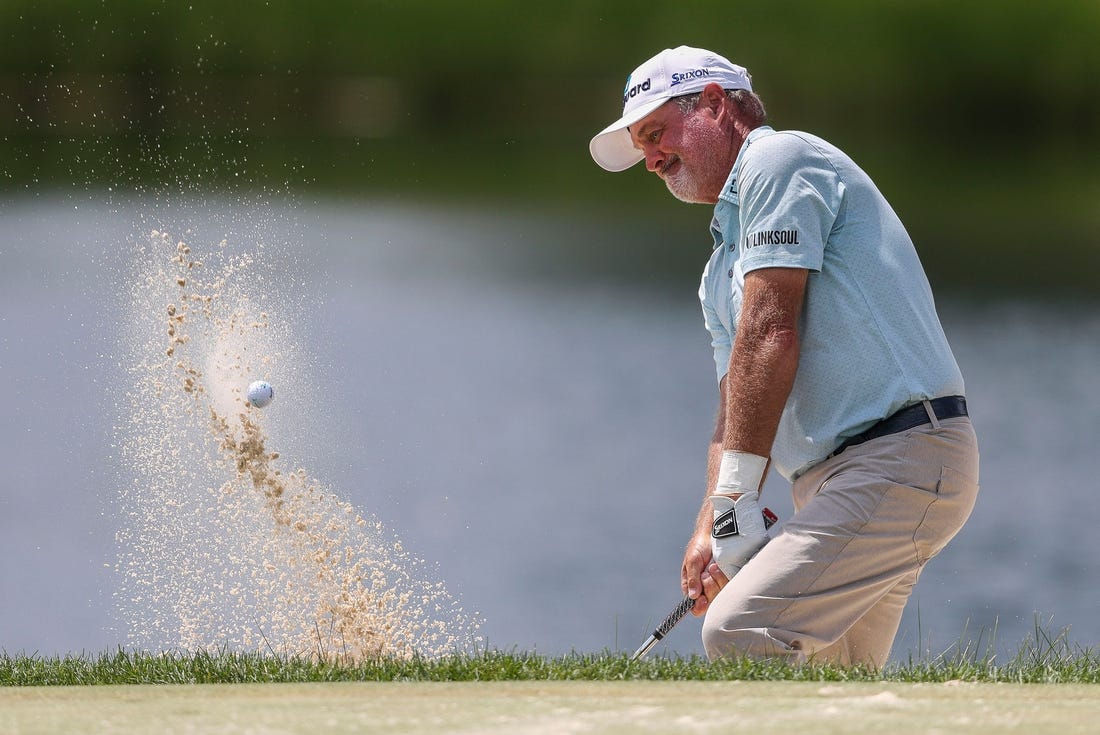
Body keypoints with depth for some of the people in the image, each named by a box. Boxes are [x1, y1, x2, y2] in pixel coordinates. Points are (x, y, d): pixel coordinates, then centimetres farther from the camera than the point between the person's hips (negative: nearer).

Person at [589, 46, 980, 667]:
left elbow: (770, 334, -13)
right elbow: (738, 415, 21)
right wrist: (711, 528, 2)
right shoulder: (723, 267, 27)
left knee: (741, 631, -22)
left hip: (898, 459, -10)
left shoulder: (779, 160, -2)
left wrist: (735, 499, -17)